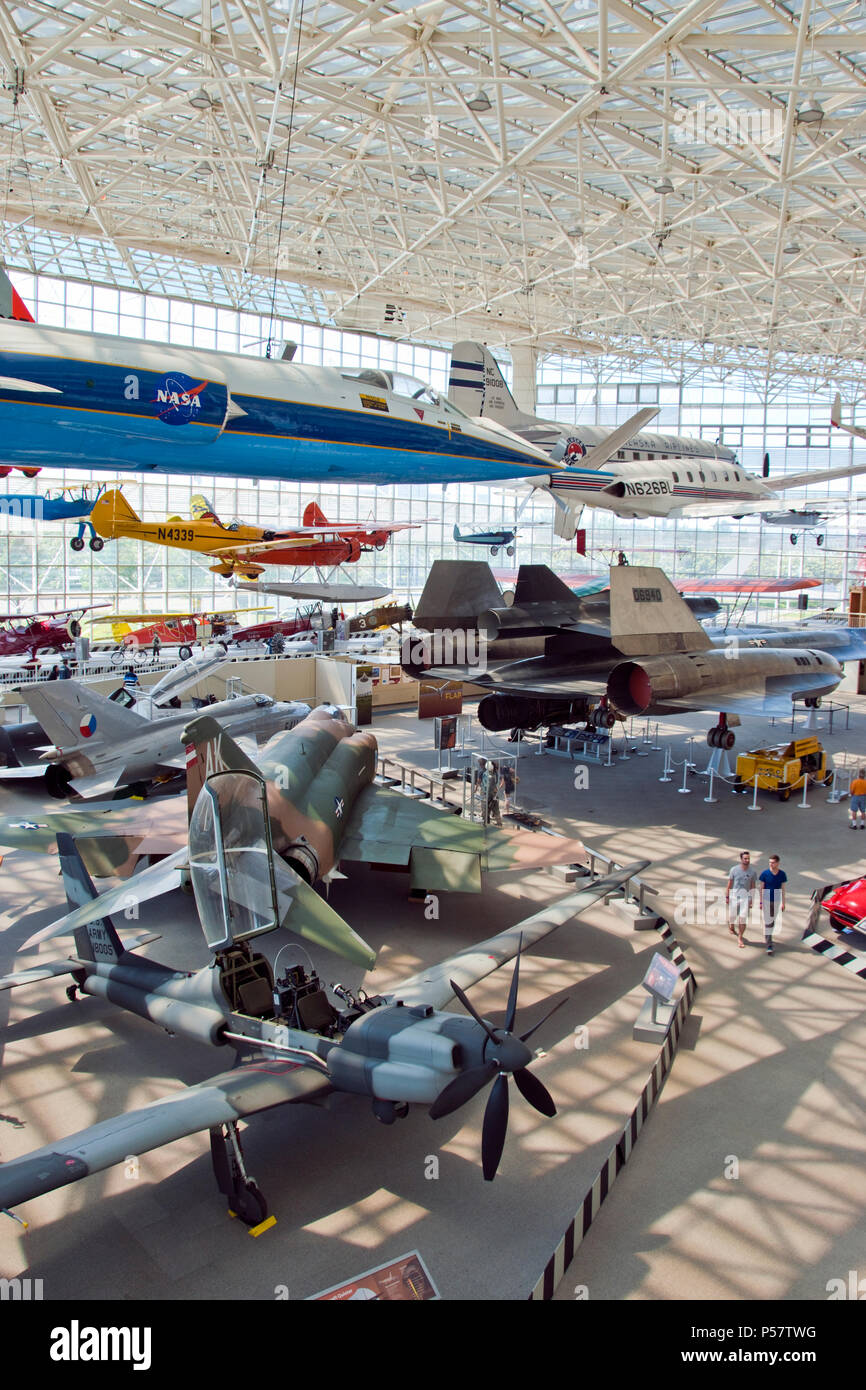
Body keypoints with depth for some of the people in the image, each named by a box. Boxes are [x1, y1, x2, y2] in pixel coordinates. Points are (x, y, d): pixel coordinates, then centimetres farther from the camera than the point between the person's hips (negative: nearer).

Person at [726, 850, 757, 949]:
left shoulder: (752, 871, -4)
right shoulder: (734, 869, -7)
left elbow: (752, 886, 4)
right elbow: (729, 883, 1)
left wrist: (751, 899, 2)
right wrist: (727, 896, 2)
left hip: (745, 897, 0)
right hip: (734, 896, 0)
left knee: (743, 919, -5)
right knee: (732, 916, 10)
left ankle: (740, 939, 7)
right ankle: (731, 928, 44)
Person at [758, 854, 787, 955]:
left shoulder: (782, 874, -4)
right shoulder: (765, 873, -11)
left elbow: (783, 889, 4)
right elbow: (761, 888, -5)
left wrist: (783, 903, 6)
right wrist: (760, 902, -6)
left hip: (776, 901, 3)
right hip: (766, 900, -3)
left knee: (772, 921, 14)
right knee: (767, 922, -4)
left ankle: (767, 937, 33)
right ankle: (769, 945, -4)